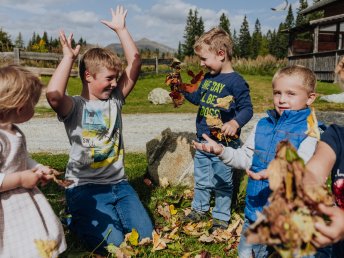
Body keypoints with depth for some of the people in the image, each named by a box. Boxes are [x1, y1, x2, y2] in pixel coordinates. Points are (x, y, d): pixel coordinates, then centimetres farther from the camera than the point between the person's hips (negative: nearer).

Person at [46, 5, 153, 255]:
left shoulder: (115, 99, 4)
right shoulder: (75, 107, -10)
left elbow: (135, 64, -3)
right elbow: (54, 96, -34)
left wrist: (121, 29, -5)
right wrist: (69, 57, -24)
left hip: (118, 183, 5)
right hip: (85, 187, -5)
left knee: (145, 236, -2)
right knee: (114, 244, -16)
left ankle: (101, 214, 23)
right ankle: (79, 219, 14)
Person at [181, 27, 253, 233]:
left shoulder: (236, 81, -18)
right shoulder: (207, 78, 8)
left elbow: (247, 109, -19)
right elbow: (198, 98, 23)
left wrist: (236, 123, -37)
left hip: (223, 144, -7)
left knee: (222, 182, 9)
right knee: (201, 179, 21)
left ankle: (221, 217, 28)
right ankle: (199, 209, 40)